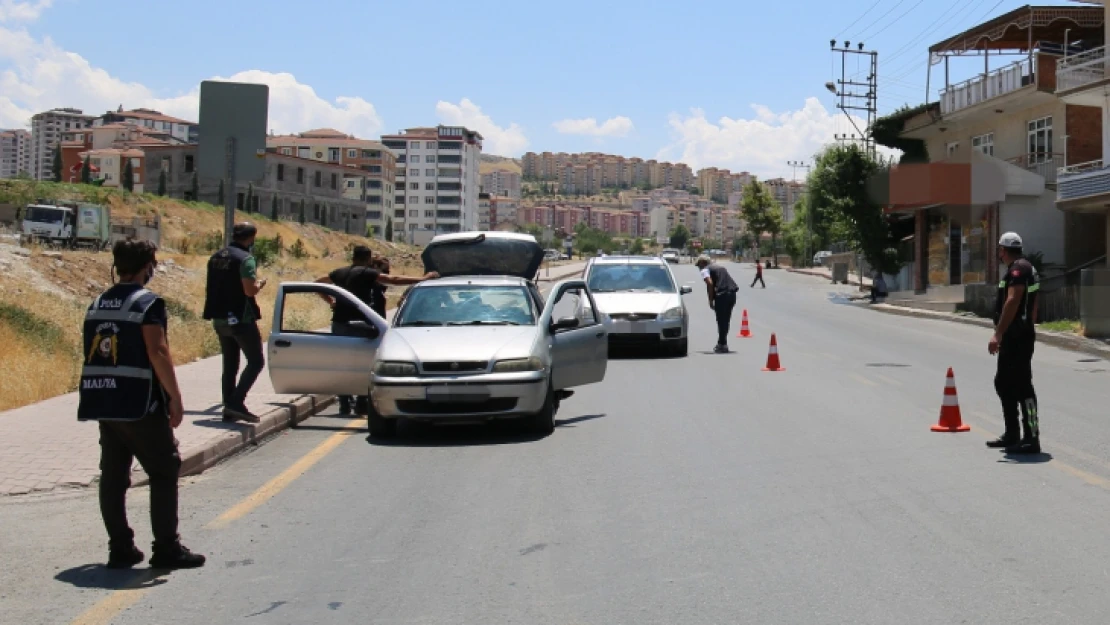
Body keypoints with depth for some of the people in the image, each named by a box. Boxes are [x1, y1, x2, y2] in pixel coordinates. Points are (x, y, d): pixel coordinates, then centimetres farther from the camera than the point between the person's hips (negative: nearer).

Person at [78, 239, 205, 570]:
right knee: (164, 471, 2)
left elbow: (92, 354, 15)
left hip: (102, 403, 7)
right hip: (139, 405, -7)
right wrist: (175, 397, -15)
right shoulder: (148, 303, -10)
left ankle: (120, 548, 14)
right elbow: (158, 353, -19)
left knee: (113, 476, 10)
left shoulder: (97, 305, 13)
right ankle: (166, 548, 1)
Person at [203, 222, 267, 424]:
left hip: (219, 319, 8)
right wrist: (259, 284, -2)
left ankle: (229, 409, 14)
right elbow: (250, 290, -21)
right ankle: (236, 402, -13)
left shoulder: (216, 257, 11)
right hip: (241, 319, -8)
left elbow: (210, 288, 18)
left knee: (229, 365, 14)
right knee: (256, 361, -1)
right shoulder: (245, 258, -14)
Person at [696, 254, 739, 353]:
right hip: (732, 293, 8)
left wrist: (711, 300, -9)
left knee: (721, 321, -1)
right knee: (725, 321, 16)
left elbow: (710, 283, -13)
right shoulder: (720, 267, 28)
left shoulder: (705, 270, 4)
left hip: (722, 295, -7)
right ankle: (721, 343, 24)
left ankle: (723, 345, -1)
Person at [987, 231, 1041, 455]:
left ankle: (1032, 439, -7)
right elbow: (1032, 306, 24)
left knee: (1022, 386, -9)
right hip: (1013, 337, 11)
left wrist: (998, 334, -28)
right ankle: (1012, 435, 24)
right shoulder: (1026, 268, 19)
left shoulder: (1018, 269, -15)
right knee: (1003, 383, 17)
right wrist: (1029, 328, 28)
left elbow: (1012, 302, -25)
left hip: (1016, 337, -11)